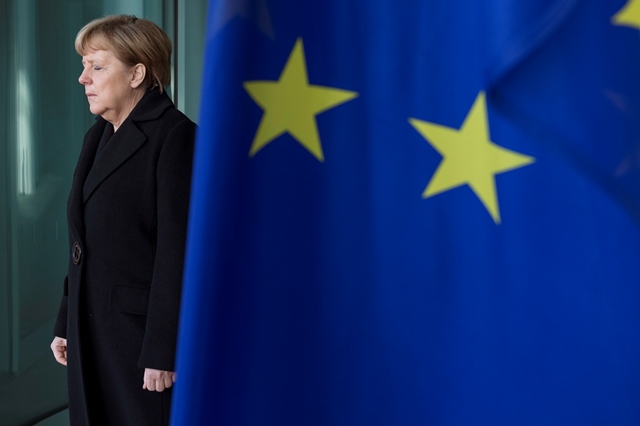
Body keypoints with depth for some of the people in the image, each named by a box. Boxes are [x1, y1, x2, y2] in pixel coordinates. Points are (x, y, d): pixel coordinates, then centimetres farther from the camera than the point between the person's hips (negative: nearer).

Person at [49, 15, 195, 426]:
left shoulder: (174, 136, -12)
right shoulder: (99, 137, 13)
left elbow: (177, 250, -17)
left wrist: (162, 352, -19)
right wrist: (66, 324, 14)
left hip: (144, 327, -8)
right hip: (93, 330, 8)